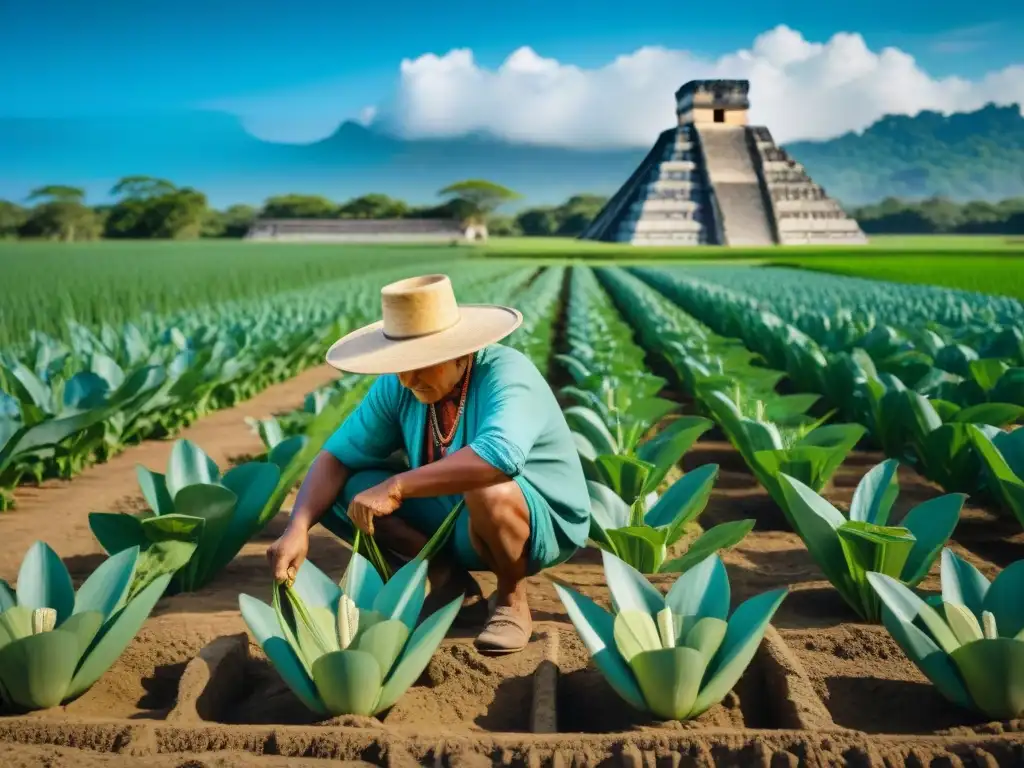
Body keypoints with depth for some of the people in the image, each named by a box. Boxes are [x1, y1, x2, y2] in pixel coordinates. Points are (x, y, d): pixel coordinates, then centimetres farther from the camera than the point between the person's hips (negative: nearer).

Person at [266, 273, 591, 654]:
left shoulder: (505, 374, -27)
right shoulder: (398, 385, -10)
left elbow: (499, 456, -47)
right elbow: (337, 456, -9)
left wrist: (397, 487, -43)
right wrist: (298, 528, -26)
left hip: (542, 521, -5)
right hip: (452, 521, 6)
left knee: (486, 489, -39)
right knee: (339, 494, -9)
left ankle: (512, 598, -10)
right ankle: (446, 578, 0)